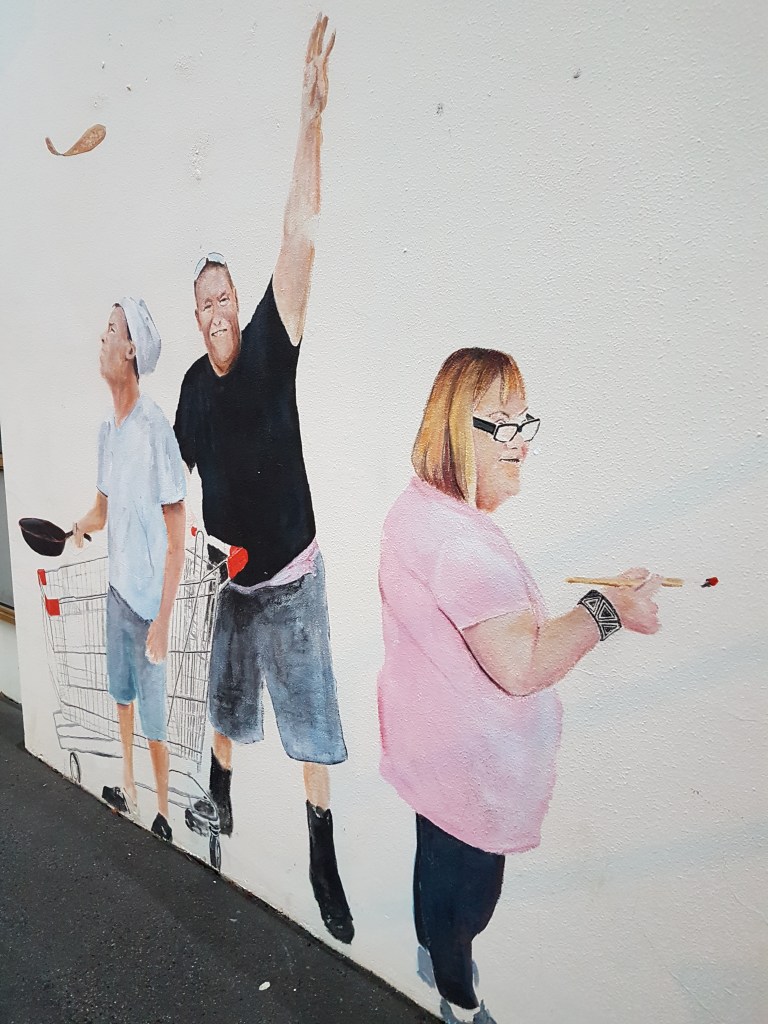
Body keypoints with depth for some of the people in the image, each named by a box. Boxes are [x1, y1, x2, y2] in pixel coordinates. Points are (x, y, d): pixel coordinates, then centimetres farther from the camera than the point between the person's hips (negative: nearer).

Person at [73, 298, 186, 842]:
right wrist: (76, 529, -2)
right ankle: (127, 790, 42)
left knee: (155, 715, 6)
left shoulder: (156, 428, -20)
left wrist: (163, 618, -19)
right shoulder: (107, 428, 5)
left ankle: (164, 813, 26)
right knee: (122, 696, 22)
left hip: (149, 597, -8)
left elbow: (176, 536, -20)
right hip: (117, 587, 8)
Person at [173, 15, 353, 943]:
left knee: (313, 730, 2)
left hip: (291, 578, -4)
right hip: (225, 580, 4)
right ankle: (219, 794, 50)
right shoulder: (192, 385, 2)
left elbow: (300, 238, -20)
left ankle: (323, 861, 19)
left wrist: (311, 118, -27)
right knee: (224, 709, 23)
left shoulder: (269, 347, -10)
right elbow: (181, 476, 13)